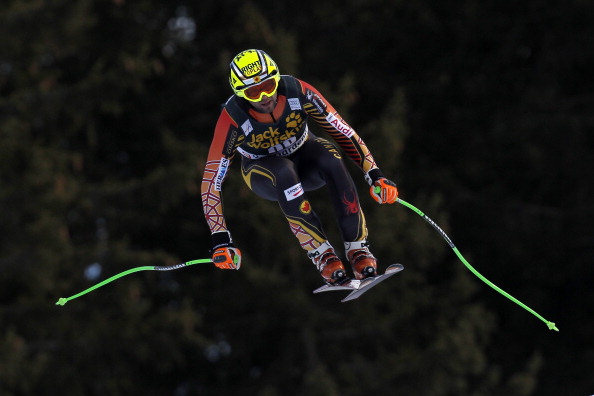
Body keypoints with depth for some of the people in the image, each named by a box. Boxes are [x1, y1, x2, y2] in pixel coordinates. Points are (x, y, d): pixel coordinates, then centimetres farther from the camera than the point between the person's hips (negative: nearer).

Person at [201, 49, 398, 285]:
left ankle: (357, 248, -29)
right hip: (264, 175, -1)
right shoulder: (233, 118, -30)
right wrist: (221, 241, -31)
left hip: (303, 155, 2)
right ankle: (322, 256, -35)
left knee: (330, 157, -34)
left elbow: (343, 132, -20)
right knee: (284, 171, -37)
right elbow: (211, 182, -26)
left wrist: (375, 176, -28)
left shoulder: (298, 92, -27)